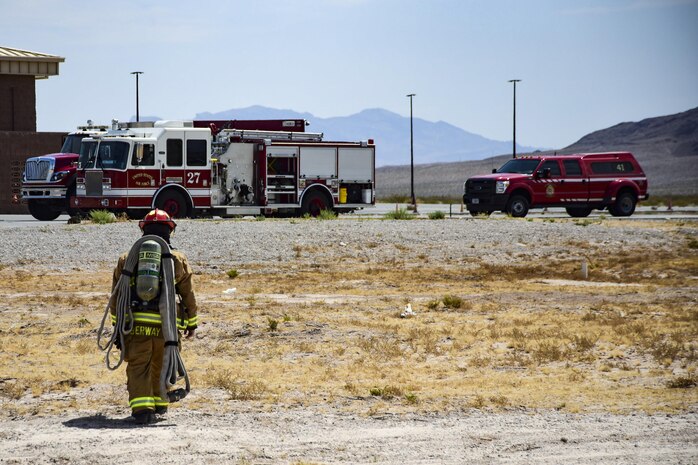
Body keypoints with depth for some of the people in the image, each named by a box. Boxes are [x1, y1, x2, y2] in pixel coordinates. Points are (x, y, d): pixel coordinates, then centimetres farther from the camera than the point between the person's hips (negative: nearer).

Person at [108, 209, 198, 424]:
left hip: (137, 323, 0)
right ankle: (160, 403, 31)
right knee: (161, 365, 18)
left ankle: (142, 408, -15)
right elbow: (189, 295, 9)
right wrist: (192, 323, 18)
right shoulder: (178, 260, 6)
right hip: (167, 325, 0)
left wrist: (117, 323, 19)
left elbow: (116, 294, 11)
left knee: (138, 366, 0)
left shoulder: (127, 258, 9)